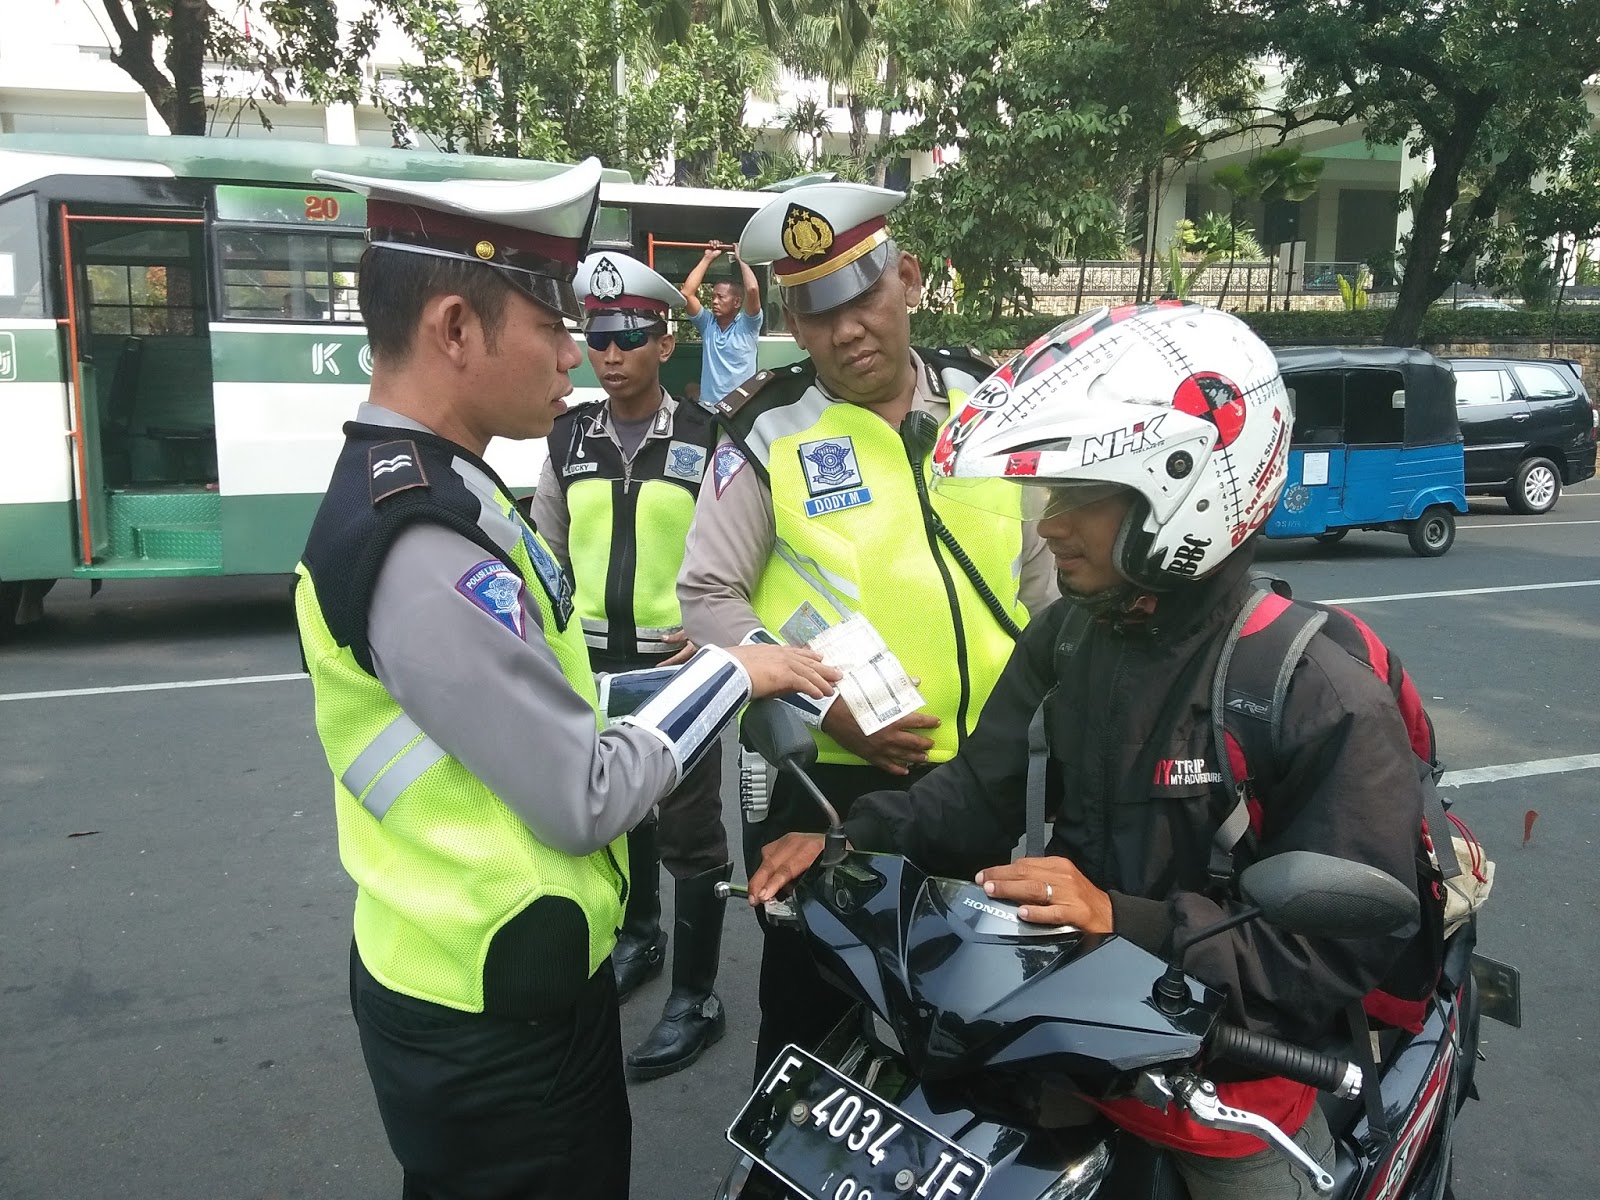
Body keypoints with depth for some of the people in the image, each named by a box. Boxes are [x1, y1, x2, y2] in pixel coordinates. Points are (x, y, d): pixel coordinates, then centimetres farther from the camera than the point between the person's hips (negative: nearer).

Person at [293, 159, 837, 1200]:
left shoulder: (433, 491, 4)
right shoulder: (422, 545, -28)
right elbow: (587, 799, -24)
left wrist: (680, 682, 3)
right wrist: (727, 672, -12)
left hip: (526, 972, 9)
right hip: (491, 1017, -9)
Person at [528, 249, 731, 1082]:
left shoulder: (707, 440, -8)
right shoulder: (569, 438, 5)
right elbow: (545, 552, 12)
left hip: (680, 667, -4)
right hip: (594, 665, 5)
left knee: (690, 833, 3)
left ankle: (695, 999, 16)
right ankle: (638, 940, 42)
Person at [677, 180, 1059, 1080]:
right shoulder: (767, 434, -9)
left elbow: (1038, 565, 12)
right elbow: (710, 597, -10)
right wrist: (821, 705, -20)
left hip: (982, 771, 4)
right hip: (822, 778, -3)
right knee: (811, 1012, 14)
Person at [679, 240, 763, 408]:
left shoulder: (748, 326, 0)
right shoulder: (708, 324, 10)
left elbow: (752, 289, -16)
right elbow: (687, 293, 1)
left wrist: (741, 259, 0)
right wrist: (707, 258, 7)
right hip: (708, 406, 3)